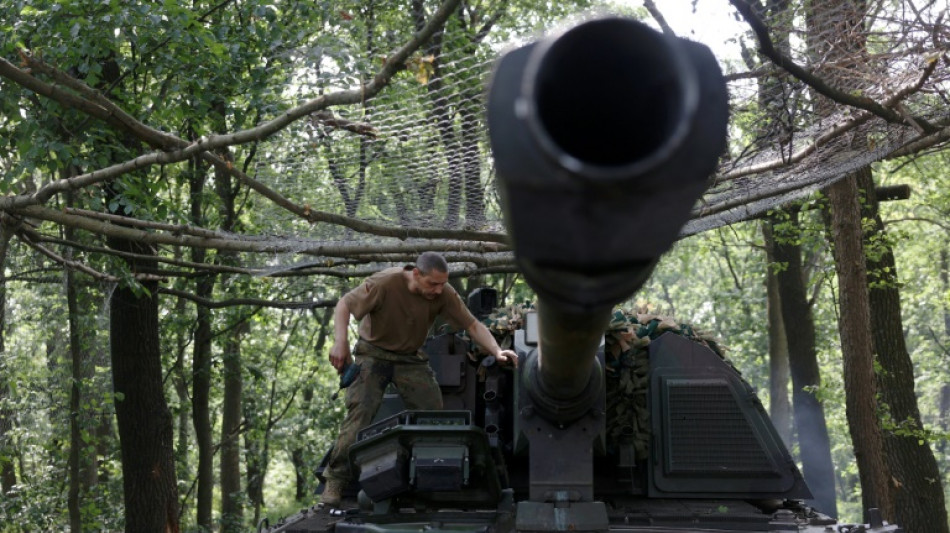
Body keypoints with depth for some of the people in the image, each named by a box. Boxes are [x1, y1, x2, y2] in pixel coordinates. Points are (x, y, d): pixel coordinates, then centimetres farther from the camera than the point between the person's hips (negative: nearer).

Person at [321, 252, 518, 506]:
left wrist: (497, 351, -25)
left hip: (411, 359, 4)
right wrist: (340, 342, -32)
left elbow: (472, 325, -10)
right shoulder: (385, 283, -26)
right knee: (360, 412, -17)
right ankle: (335, 480, -10)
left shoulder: (444, 294, -16)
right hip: (373, 354, -4)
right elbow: (344, 305, -19)